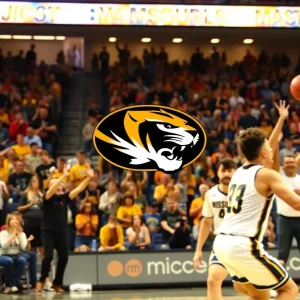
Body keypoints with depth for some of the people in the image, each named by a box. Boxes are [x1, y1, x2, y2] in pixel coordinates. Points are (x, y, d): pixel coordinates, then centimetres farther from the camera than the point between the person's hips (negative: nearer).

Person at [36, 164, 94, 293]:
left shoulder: (64, 197, 6)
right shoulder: (48, 198, -6)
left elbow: (78, 189, 1)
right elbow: (52, 189, -26)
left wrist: (88, 177, -9)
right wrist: (64, 176, -36)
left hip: (62, 232, 5)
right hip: (48, 231, -5)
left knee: (63, 258, 4)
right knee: (48, 256, -17)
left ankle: (57, 283, 19)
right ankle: (42, 280, 5)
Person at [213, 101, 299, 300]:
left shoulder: (240, 171, 18)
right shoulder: (267, 174, -6)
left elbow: (264, 151, 36)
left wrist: (281, 120, 43)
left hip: (223, 243, 8)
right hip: (243, 246, -8)